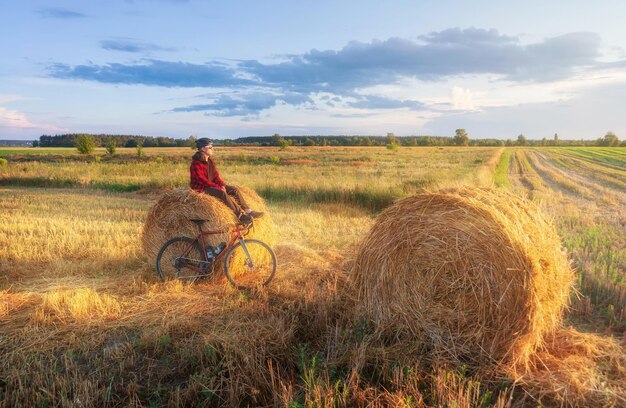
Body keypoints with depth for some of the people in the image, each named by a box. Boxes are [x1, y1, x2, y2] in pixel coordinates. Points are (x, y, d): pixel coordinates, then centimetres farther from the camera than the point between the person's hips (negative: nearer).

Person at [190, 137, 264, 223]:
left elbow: (216, 175, 10)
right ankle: (240, 215, -32)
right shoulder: (196, 163, -16)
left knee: (234, 189, -7)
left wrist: (222, 185, -8)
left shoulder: (210, 161, 10)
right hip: (201, 187, -9)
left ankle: (248, 211, -12)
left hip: (212, 184, 9)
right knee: (222, 193, -32)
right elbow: (202, 180, -20)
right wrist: (218, 187, -22)